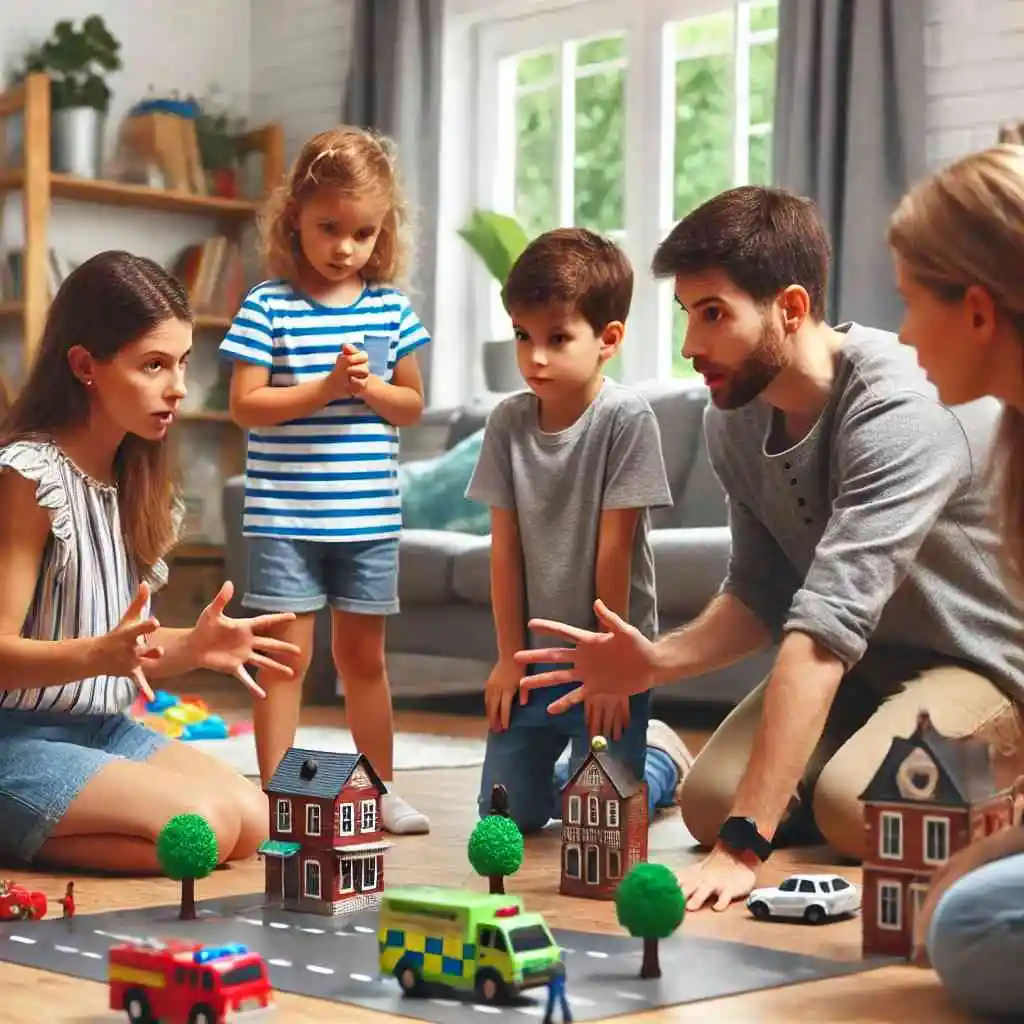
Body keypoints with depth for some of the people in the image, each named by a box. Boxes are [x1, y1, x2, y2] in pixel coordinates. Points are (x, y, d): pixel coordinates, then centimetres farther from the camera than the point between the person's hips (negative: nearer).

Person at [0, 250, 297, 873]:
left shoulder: (139, 481, 9)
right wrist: (100, 654, -34)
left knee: (252, 821, -9)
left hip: (106, 728, 9)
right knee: (197, 828, -23)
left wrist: (193, 646, -7)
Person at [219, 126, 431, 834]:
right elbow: (246, 405, -9)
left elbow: (413, 405, 10)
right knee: (286, 658, 1)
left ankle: (380, 790, 24)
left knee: (364, 656, 14)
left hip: (369, 515, 3)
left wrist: (370, 387, -10)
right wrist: (324, 387, -17)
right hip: (284, 516, -3)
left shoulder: (391, 308, 6)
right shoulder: (268, 306, -4)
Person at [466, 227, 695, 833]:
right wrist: (509, 656, -1)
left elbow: (615, 546, -15)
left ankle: (662, 756, 27)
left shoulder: (627, 418, -16)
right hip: (534, 650, 4)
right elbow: (505, 548, -1)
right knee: (506, 816, 3)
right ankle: (569, 758, 33)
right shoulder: (508, 421, -3)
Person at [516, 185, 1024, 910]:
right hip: (870, 656, 7)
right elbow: (761, 597, -2)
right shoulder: (734, 420, -7)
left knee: (854, 808, -30)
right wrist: (659, 662, -25)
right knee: (708, 800, -9)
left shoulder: (899, 408, -32)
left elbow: (827, 624, -39)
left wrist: (745, 846, -43)